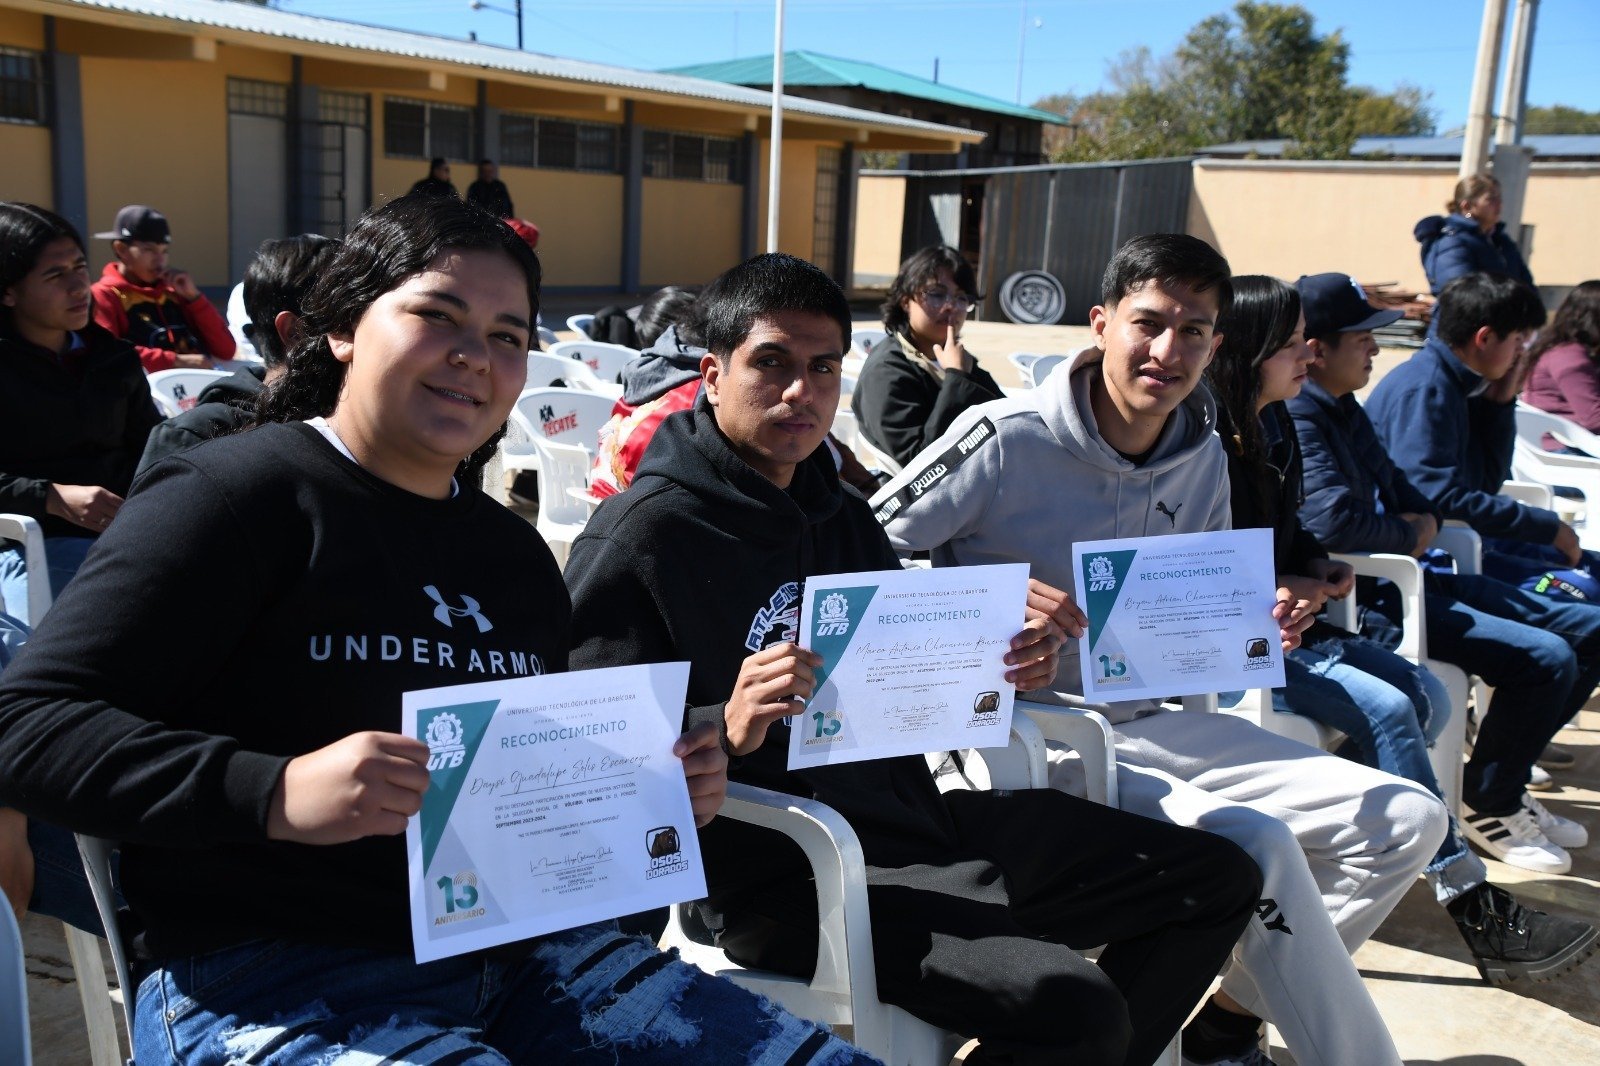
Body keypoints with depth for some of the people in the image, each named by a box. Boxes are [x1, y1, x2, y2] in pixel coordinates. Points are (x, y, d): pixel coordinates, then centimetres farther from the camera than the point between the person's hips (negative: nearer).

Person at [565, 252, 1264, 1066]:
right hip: (789, 876, -8)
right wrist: (727, 729, -32)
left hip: (915, 813, 8)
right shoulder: (640, 534, -9)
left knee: (1219, 878, 12)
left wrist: (997, 671, 3)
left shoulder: (842, 515, 16)